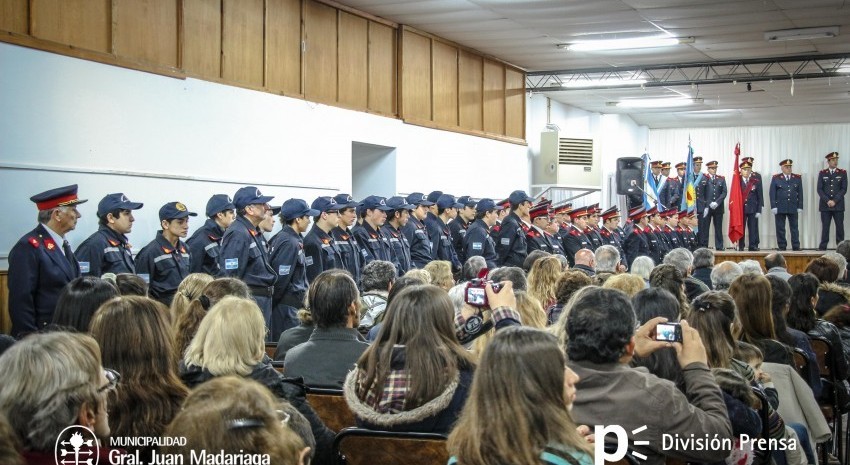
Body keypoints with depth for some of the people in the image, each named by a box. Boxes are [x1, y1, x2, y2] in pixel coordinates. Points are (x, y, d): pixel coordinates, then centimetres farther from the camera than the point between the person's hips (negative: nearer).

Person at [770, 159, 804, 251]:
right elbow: (772, 193, 0)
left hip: (793, 208, 1)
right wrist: (773, 206, -8)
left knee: (794, 228, 2)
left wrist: (800, 206, 2)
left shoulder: (797, 178, 9)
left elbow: (800, 193, 8)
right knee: (780, 229, 1)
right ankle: (782, 247, 6)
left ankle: (796, 247, 5)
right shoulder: (776, 178, 3)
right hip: (780, 208, -1)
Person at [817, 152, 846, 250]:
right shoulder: (822, 173, 8)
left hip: (838, 205, 0)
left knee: (840, 227, -3)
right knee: (825, 227, -1)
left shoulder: (843, 173, 6)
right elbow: (819, 189, 2)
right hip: (825, 205, 0)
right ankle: (822, 247, 1)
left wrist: (834, 201, -10)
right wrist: (828, 201, -10)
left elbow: (844, 189, 0)